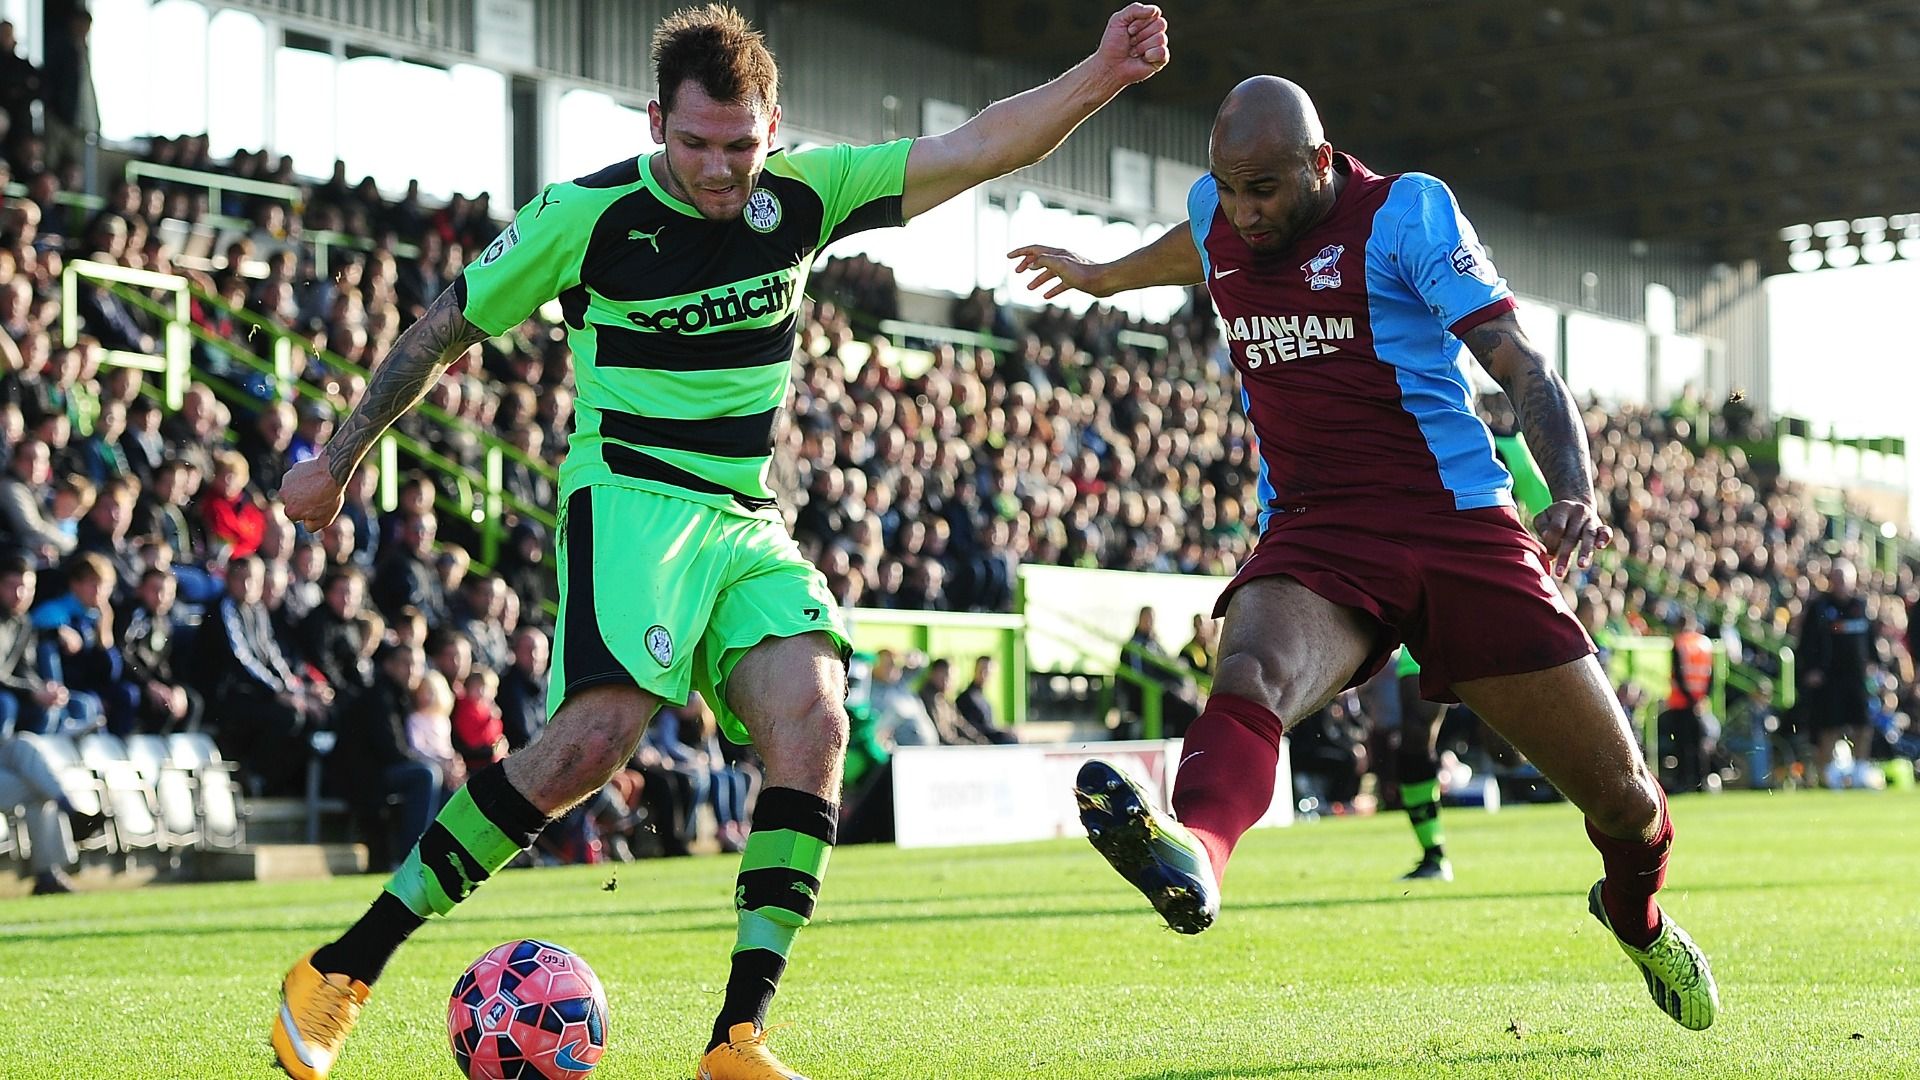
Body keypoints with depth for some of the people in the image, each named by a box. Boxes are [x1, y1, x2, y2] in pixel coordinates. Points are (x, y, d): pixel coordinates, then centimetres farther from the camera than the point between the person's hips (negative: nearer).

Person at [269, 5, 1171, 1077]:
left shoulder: (804, 194, 4)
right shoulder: (586, 214, -7)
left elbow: (980, 147, 2)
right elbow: (443, 329, 4)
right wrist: (337, 459, 11)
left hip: (750, 522, 5)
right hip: (630, 497, -5)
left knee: (813, 720, -20)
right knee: (604, 726, -27)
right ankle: (344, 969, -20)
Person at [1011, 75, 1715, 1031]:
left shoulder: (1404, 214, -6)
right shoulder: (1218, 215, 8)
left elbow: (1523, 367, -10)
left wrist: (1576, 495, -27)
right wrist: (1101, 275, 54)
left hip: (1457, 526, -2)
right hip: (1313, 537, 2)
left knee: (1621, 798, 4)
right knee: (1250, 674, -35)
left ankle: (1637, 920, 39)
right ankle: (1192, 853, -66)